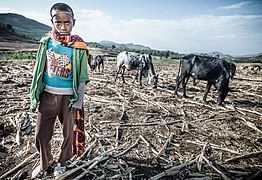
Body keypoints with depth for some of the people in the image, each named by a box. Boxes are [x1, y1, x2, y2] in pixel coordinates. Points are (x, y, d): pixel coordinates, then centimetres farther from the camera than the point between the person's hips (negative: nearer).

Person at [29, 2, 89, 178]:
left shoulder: (79, 46, -9)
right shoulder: (46, 41, 0)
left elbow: (82, 77, -6)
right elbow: (39, 69, 7)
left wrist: (78, 100, -8)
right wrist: (34, 95, 7)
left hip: (68, 96, -2)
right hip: (47, 94, 3)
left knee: (68, 132, 12)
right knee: (41, 134, 10)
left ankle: (63, 161, 38)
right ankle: (45, 162, 37)